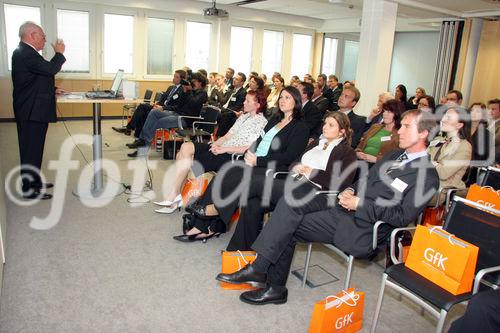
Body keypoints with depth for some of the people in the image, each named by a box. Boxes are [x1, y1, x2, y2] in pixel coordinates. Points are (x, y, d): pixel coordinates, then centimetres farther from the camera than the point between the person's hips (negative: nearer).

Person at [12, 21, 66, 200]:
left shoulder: (25, 52, 17)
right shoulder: (24, 53, -17)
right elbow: (50, 69, -26)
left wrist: (52, 90, 13)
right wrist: (59, 53, -10)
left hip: (34, 110, 10)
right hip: (31, 112, -10)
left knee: (34, 148, 18)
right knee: (30, 150, -3)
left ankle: (35, 181, 30)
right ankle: (29, 189, 5)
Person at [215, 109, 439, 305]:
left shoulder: (427, 176, -6)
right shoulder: (396, 155, 19)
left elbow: (402, 217, -15)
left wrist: (360, 203, -16)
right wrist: (350, 190, 2)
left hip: (361, 228, -7)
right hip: (345, 206, 8)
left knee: (288, 226, -18)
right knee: (292, 201, -14)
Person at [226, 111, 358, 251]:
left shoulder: (347, 152, 7)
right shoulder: (316, 143, 29)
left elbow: (342, 182, -9)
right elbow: (295, 162, 25)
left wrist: (312, 172, -10)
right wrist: (296, 167, 1)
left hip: (311, 192, -7)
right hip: (293, 184, 7)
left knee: (258, 182, -22)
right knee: (253, 204, -20)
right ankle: (244, 248, -11)